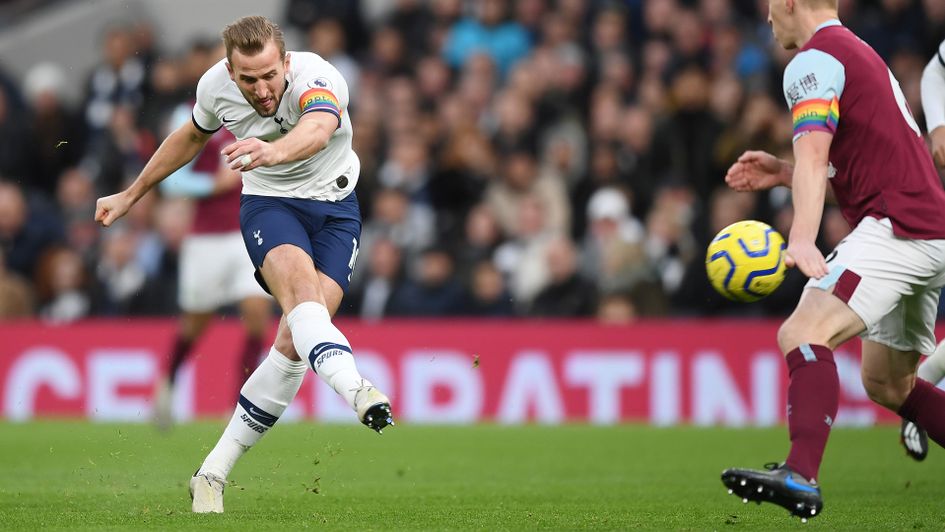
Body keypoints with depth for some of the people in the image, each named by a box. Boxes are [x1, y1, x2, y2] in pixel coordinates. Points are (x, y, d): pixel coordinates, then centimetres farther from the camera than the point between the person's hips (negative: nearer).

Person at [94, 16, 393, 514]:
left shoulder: (317, 79, -26)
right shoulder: (215, 86, -11)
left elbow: (318, 129, -51)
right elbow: (192, 136, 13)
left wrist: (272, 151, -73)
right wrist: (130, 195, 22)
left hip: (334, 207, -1)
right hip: (268, 203, 1)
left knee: (297, 340, -15)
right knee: (299, 280, -33)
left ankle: (212, 475, -5)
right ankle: (355, 389, -59)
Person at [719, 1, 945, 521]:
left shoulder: (814, 59, -6)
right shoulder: (860, 54, 25)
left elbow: (813, 155, -24)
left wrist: (802, 239, -36)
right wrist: (781, 173, 23)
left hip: (896, 226, -10)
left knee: (804, 333, -26)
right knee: (886, 383, 22)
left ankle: (800, 476, -45)